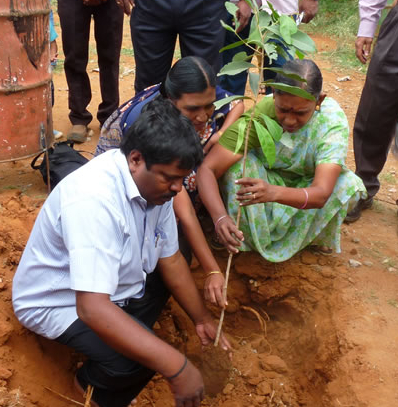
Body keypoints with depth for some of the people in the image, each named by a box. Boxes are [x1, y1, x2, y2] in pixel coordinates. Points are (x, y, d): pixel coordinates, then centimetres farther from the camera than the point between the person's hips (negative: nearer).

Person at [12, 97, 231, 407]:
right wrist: (177, 368, -44)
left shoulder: (154, 183, -11)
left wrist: (202, 319, 2)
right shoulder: (94, 198, -37)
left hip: (115, 286, 9)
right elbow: (92, 308, -43)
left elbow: (170, 259, 0)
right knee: (141, 356, -26)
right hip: (59, 303, -8)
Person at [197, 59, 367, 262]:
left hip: (306, 189, 2)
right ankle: (244, 235, -8)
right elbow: (207, 169, -37)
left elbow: (321, 194, -41)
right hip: (265, 179, -1)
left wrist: (274, 192, -61)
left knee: (349, 185, -28)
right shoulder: (258, 117, -33)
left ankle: (318, 235, 2)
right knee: (237, 164, -33)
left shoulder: (333, 120, -31)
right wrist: (220, 217, -55)